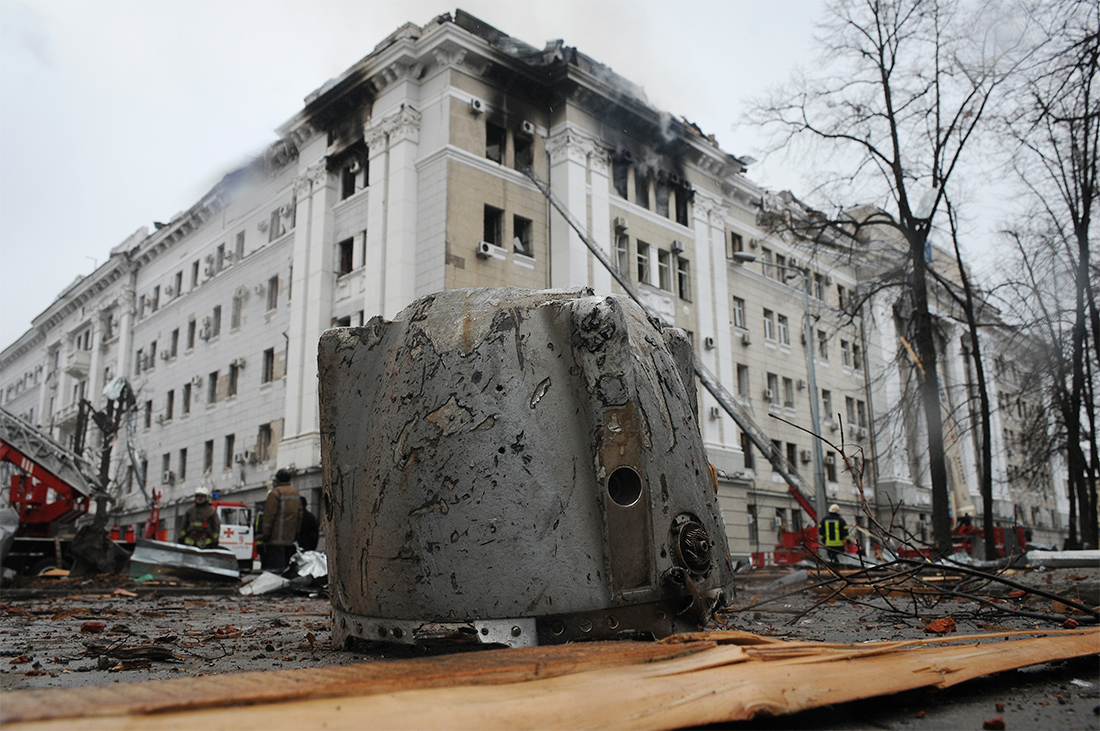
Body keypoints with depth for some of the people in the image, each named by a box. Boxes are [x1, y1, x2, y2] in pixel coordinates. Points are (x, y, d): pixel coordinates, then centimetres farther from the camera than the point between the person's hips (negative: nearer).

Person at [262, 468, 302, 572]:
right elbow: (299, 514, 17)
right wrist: (296, 532, 20)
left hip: (277, 536, -7)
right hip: (290, 536, 7)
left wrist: (266, 533, -10)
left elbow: (269, 514, -12)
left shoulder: (275, 492, -7)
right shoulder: (296, 493, 16)